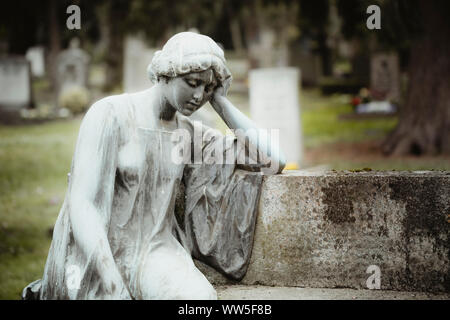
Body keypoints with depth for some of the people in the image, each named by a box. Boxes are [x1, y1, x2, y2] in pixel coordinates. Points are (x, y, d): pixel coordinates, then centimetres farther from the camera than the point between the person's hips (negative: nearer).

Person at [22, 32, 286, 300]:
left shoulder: (191, 134, 8)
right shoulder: (111, 114, -8)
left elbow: (273, 161, 4)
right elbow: (82, 204, -15)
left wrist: (220, 102, 2)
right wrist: (113, 284, -25)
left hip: (158, 250, 4)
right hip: (98, 255, -4)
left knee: (201, 298, -28)